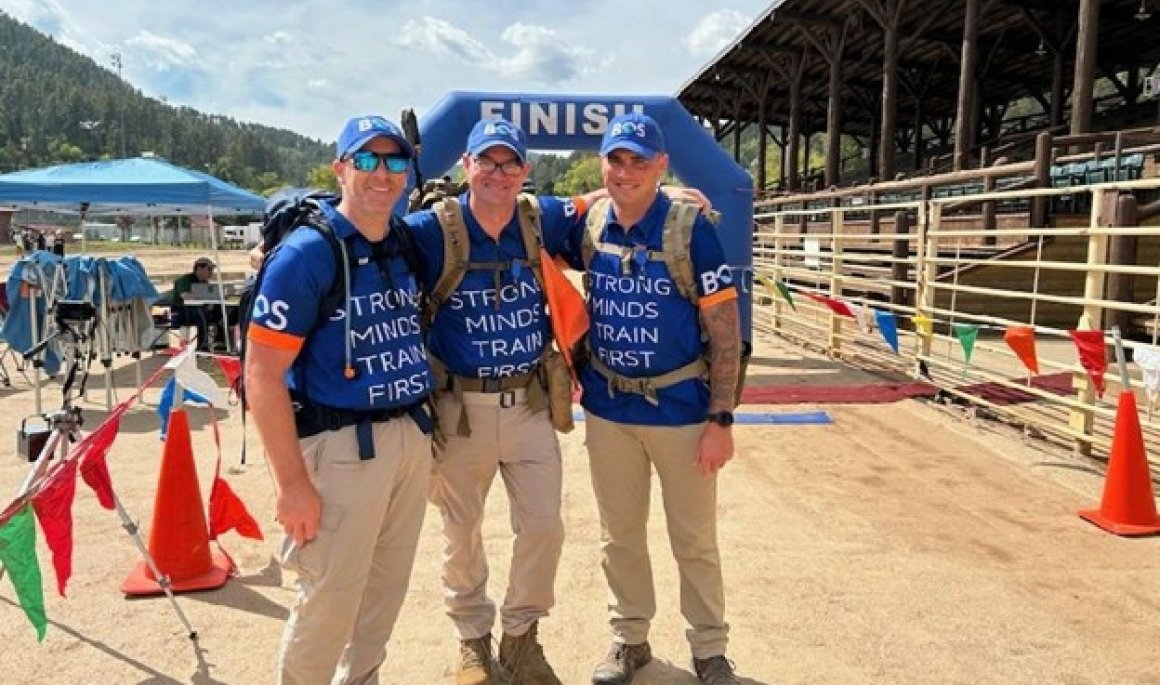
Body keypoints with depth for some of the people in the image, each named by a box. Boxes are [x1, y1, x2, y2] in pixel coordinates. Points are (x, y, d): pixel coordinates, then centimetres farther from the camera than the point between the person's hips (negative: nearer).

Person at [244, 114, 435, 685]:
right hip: (341, 445, -6)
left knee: (387, 588, 19)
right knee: (329, 600, 4)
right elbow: (262, 374, -15)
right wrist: (291, 482, -18)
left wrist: (424, 432, 12)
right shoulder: (306, 253, -13)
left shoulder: (409, 244, 7)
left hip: (413, 438, 7)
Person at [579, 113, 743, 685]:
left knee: (695, 539, 9)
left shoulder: (691, 230, -13)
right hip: (607, 407, 4)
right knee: (619, 534, 16)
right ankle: (630, 637, 35)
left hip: (681, 408, -3)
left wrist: (721, 419, -14)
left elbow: (725, 331, -11)